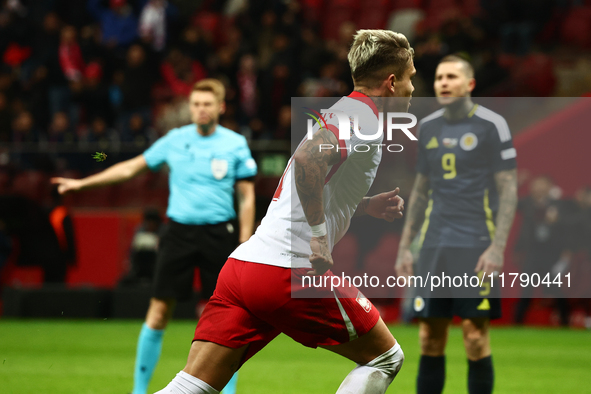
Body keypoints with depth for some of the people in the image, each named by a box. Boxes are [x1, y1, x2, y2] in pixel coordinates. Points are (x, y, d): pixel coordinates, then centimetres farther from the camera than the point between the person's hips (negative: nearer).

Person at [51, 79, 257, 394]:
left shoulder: (236, 144, 1)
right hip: (179, 231, 1)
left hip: (219, 234, -1)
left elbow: (247, 196, 3)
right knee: (159, 311, -3)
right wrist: (83, 183, 14)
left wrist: (244, 244, -4)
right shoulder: (175, 140, 6)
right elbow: (132, 167, 14)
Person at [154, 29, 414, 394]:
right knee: (387, 358, 11)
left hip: (242, 264, 8)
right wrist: (319, 236, -20)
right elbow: (308, 159, -25)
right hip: (293, 271, -8)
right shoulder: (363, 117, -5)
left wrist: (367, 205, 27)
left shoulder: (343, 112, 24)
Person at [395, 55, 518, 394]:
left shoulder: (492, 125, -4)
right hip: (434, 245, 5)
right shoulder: (428, 127, 12)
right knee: (430, 337, 3)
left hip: (476, 246, -5)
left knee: (476, 335, -6)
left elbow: (509, 189, -5)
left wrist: (497, 246, -13)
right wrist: (405, 245, 15)